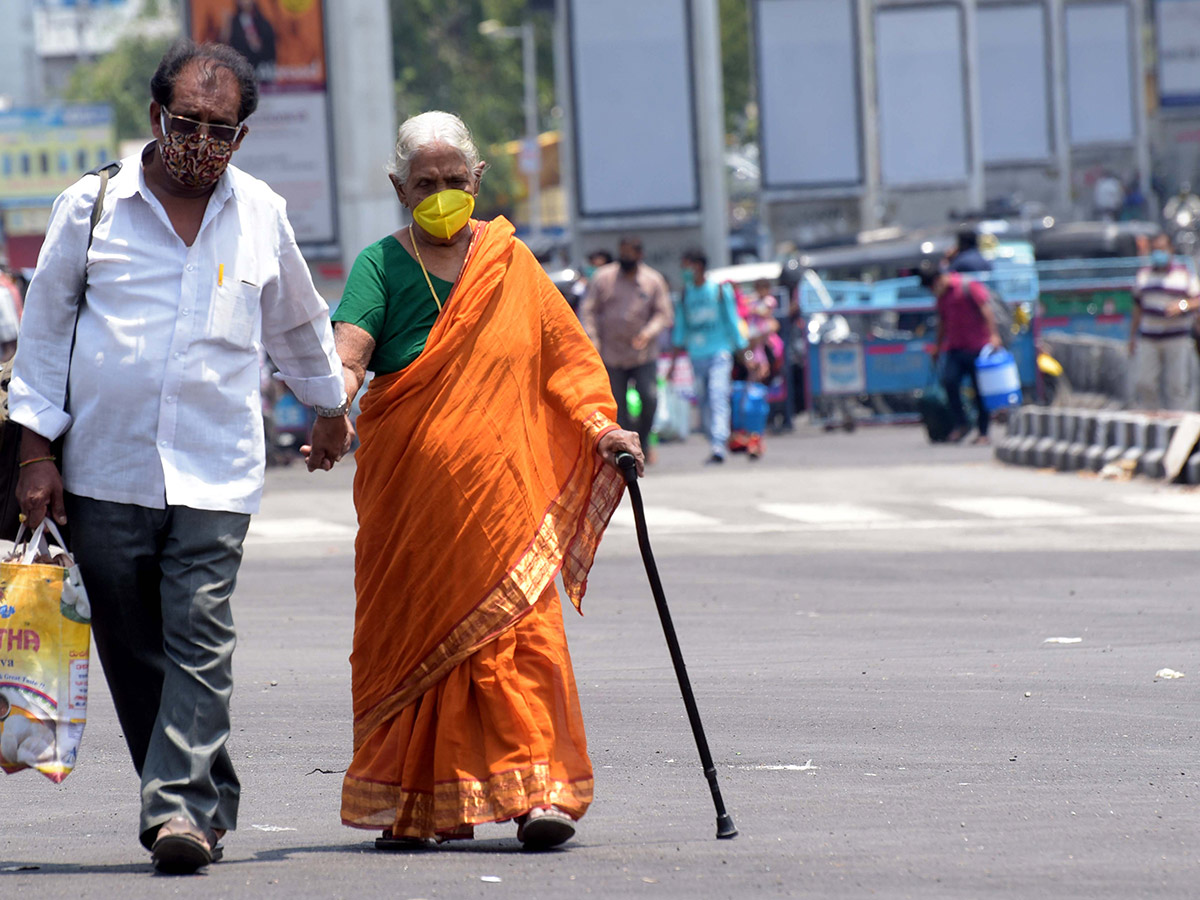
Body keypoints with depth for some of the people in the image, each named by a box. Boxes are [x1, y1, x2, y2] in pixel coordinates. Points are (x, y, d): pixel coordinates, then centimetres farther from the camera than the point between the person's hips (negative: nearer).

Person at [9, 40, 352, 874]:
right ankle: (209, 800, 13)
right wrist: (36, 449, 2)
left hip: (215, 475, 0)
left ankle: (181, 807, -21)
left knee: (200, 641, -15)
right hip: (104, 470, 0)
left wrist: (332, 409, 37)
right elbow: (44, 330, 7)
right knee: (133, 651, 2)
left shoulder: (261, 214, 8)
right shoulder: (92, 206, 2)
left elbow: (301, 325, 25)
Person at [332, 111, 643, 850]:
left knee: (519, 628, -10)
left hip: (500, 489, 1)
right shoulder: (381, 266, 1)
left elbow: (564, 352, 14)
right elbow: (348, 355, -14)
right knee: (410, 638, 3)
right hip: (408, 496, -1)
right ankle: (407, 803, 11)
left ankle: (537, 790, -13)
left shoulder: (511, 263, 9)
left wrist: (600, 424, -1)